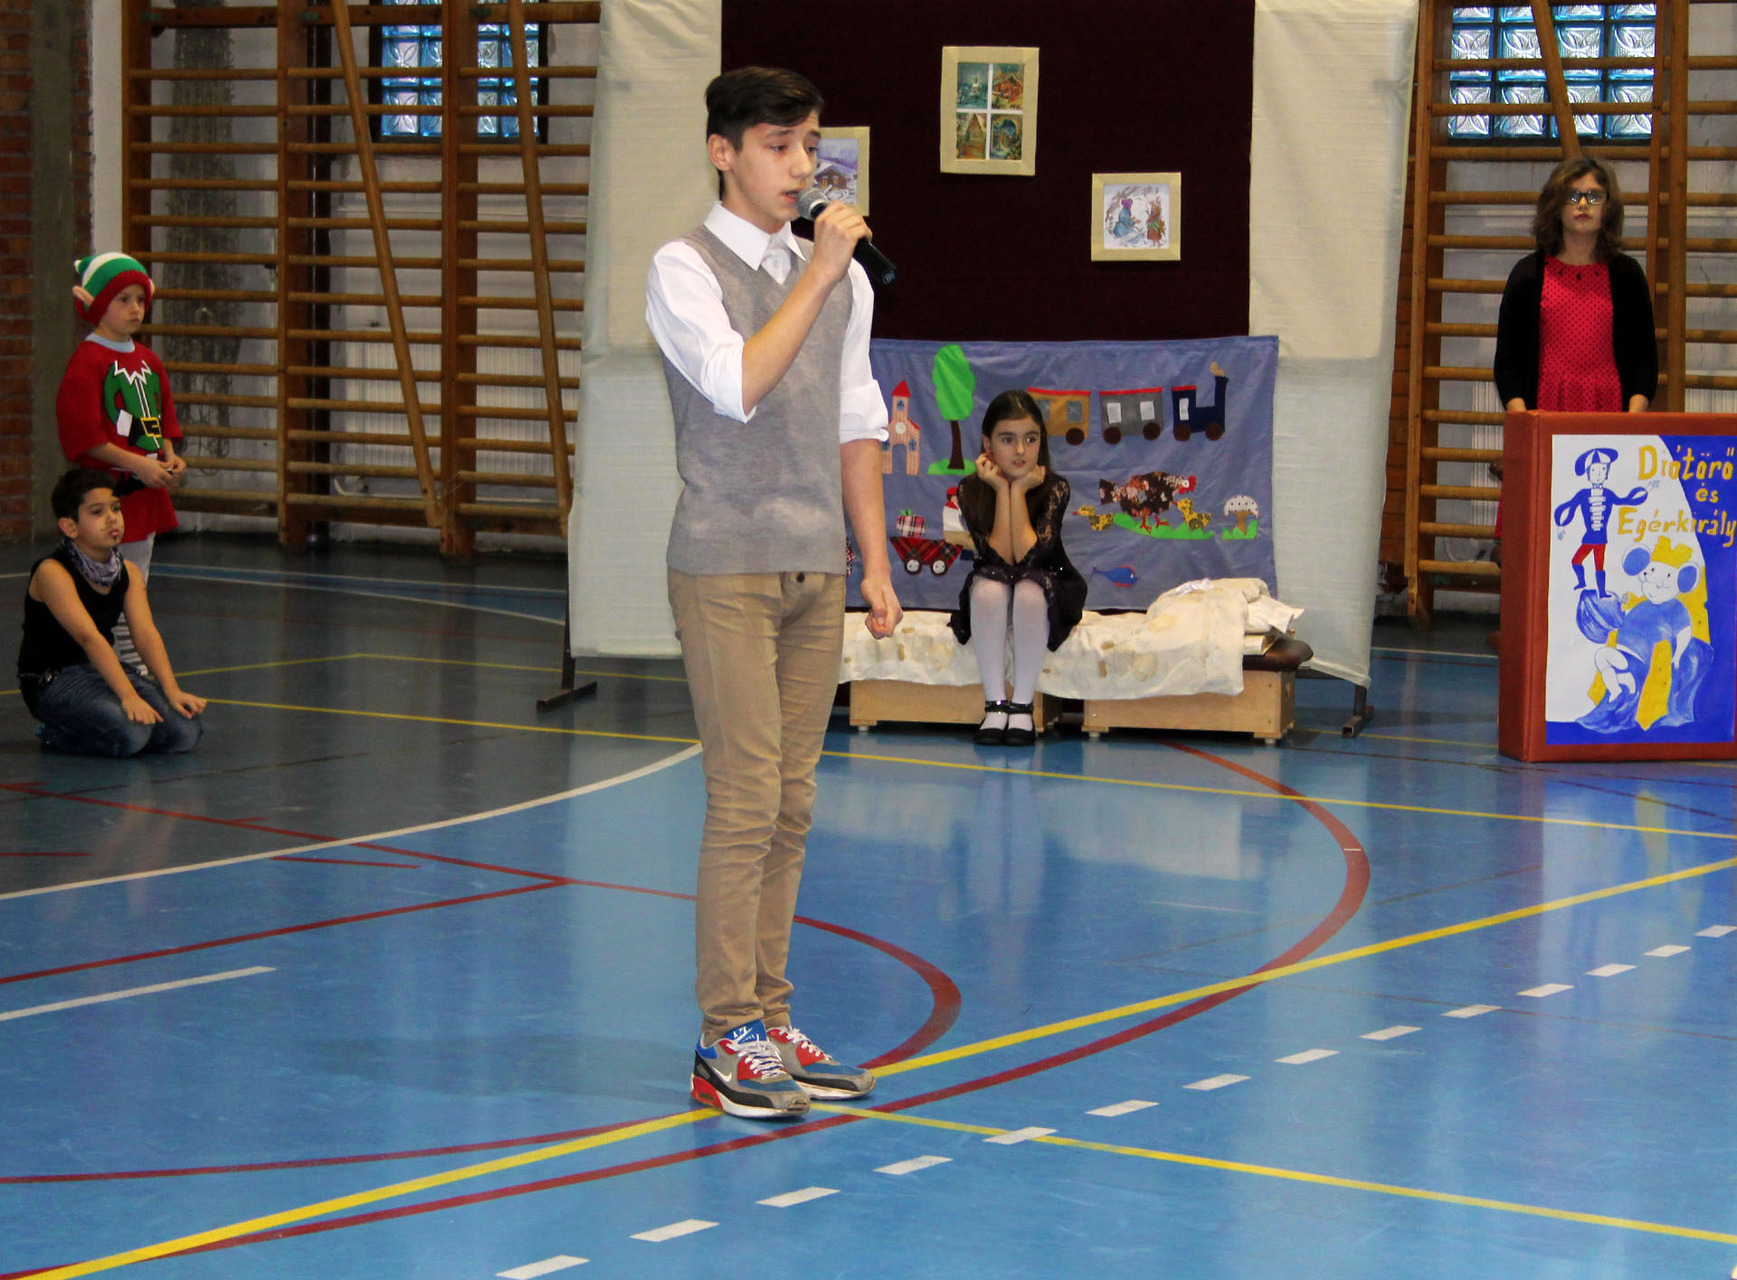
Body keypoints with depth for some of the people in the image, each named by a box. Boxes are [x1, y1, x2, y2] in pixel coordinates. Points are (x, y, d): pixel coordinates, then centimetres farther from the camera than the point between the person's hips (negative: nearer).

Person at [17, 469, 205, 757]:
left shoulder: (128, 573, 5)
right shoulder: (53, 572, -18)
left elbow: (145, 633, -7)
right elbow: (89, 637, -28)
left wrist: (172, 691, -21)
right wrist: (128, 696, -36)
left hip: (104, 669, 8)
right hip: (53, 679, -7)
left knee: (185, 732, -11)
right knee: (129, 734, -32)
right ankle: (57, 734, -2)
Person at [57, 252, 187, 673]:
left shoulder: (147, 359, 13)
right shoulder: (88, 361, -12)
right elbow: (85, 435, -18)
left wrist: (169, 455, 2)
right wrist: (137, 463, -21)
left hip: (147, 489, 9)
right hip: (105, 488, -9)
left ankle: (136, 666, 22)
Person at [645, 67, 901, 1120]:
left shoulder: (843, 278, 13)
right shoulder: (687, 270, -5)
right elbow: (737, 385, -20)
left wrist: (877, 561, 13)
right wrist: (815, 275, -18)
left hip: (817, 569, 6)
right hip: (727, 568, -6)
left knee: (791, 807, 7)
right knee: (745, 803, -8)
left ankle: (769, 1021, 14)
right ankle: (728, 1040, -3)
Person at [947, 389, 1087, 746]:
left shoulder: (1055, 488, -12)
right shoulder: (971, 489, -10)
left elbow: (1027, 554, -24)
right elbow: (999, 556, -19)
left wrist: (1019, 490, -22)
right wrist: (1002, 491, -22)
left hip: (1048, 595, -1)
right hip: (993, 603, 1)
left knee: (1029, 590, -35)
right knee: (988, 586, -34)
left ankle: (1022, 705, -25)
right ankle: (995, 704, -27)